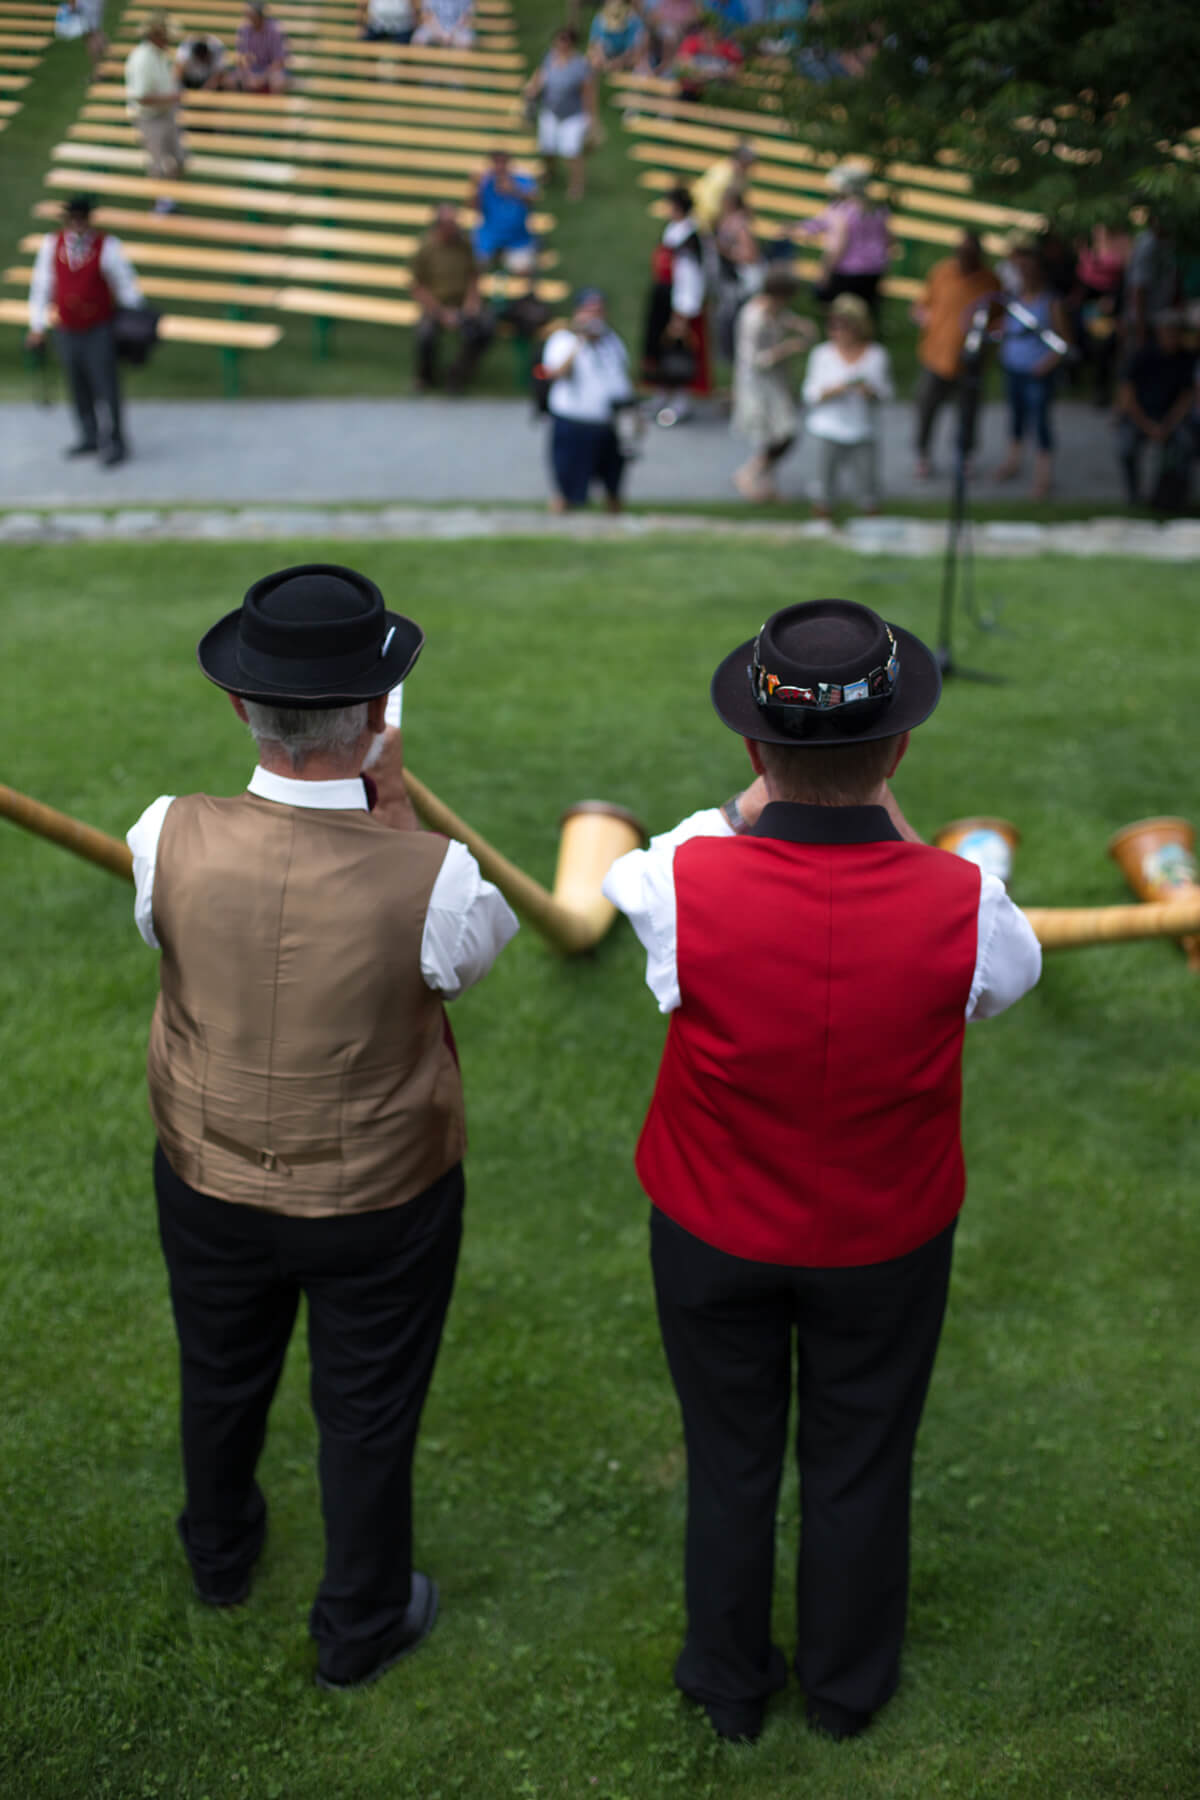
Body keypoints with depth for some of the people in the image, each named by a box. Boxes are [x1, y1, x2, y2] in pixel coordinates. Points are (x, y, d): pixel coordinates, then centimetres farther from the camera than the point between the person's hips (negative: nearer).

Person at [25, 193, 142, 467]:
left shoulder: (107, 246, -12)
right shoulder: (51, 244, -3)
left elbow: (126, 285, -4)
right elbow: (41, 285, 6)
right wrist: (37, 326, 9)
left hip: (100, 332, -4)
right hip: (67, 332, 4)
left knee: (106, 387, -2)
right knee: (78, 389, 13)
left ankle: (114, 442, 12)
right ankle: (90, 437, 29)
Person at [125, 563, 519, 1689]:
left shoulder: (170, 841, -25)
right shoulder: (432, 880, -32)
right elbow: (473, 947, -8)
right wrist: (393, 801, -7)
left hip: (210, 1184, 3)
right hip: (382, 1201, -3)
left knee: (221, 1379, 30)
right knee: (368, 1415, 21)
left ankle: (219, 1555, 58)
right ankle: (360, 1628, 44)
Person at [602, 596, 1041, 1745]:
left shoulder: (687, 885, -28)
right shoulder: (960, 906, -26)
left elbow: (627, 873, -1)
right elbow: (1012, 970, 0)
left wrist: (750, 812, 10)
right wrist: (901, 840, 3)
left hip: (715, 1237, 0)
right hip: (886, 1245, 0)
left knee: (729, 1464, 21)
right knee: (860, 1470, 21)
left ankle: (729, 1686, 42)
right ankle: (848, 1687, 44)